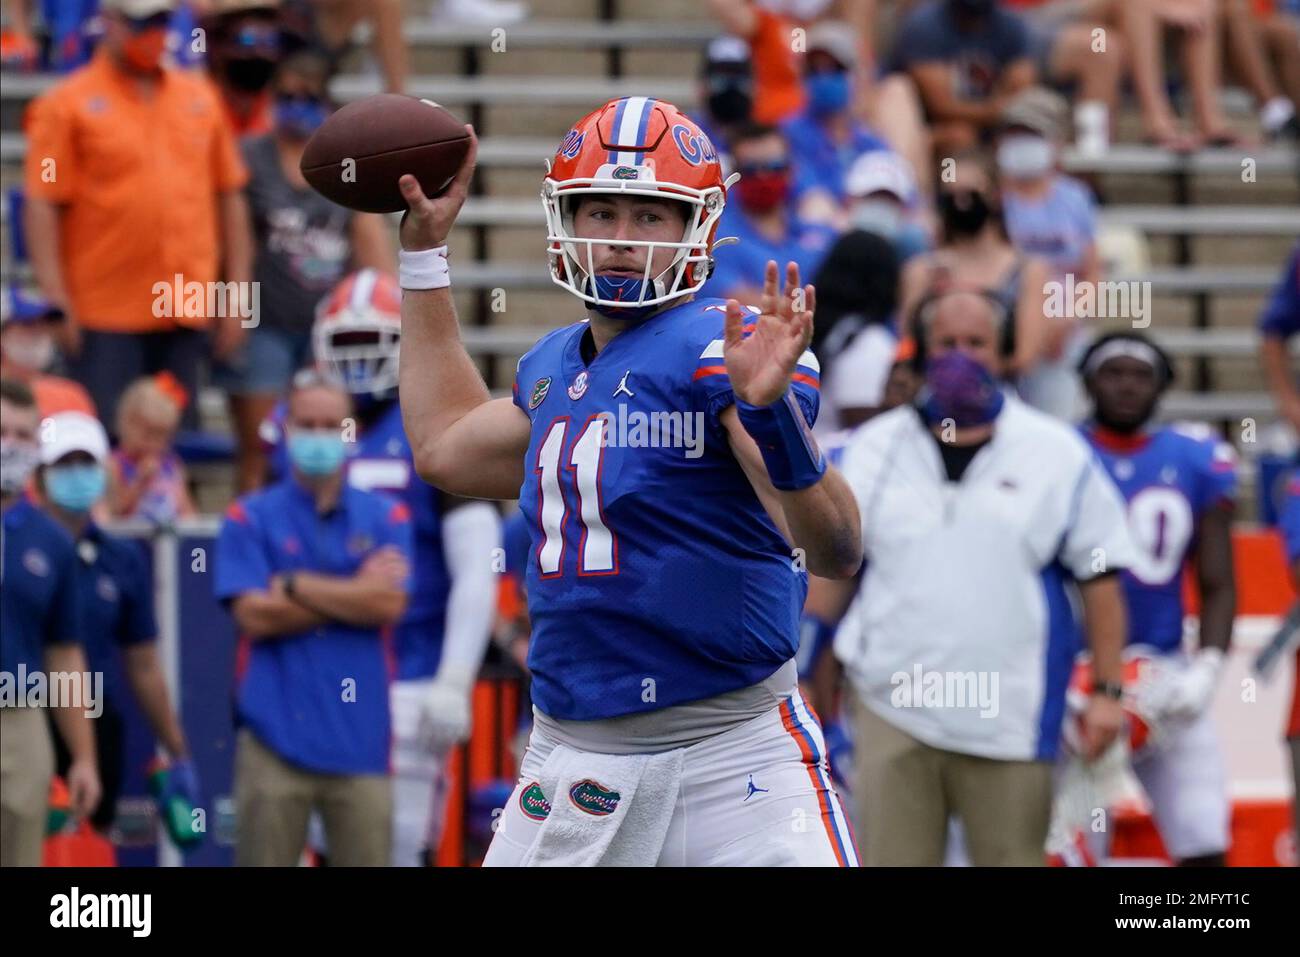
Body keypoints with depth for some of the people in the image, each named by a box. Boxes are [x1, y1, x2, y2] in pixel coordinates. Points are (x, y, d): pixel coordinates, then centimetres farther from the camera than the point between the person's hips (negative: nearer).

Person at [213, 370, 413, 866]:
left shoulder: (385, 518, 10)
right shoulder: (250, 518, 6)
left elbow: (388, 604, -6)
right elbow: (254, 614, -7)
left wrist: (296, 585, -4)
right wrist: (353, 593, -3)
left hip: (360, 737, 1)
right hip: (276, 734, -1)